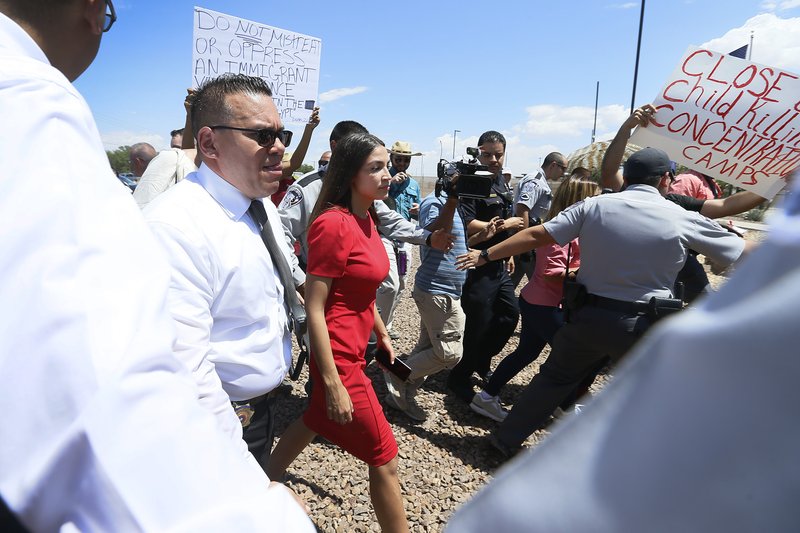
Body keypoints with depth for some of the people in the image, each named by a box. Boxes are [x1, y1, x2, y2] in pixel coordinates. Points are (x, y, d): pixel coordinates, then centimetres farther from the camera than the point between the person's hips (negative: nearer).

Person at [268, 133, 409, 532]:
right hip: (338, 354, -9)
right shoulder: (333, 223, -22)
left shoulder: (366, 219, 5)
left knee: (316, 420, 28)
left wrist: (382, 334, 20)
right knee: (385, 457, 4)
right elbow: (314, 308, -22)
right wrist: (333, 383, -22)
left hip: (355, 347, 9)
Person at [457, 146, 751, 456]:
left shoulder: (595, 205, -3)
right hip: (643, 326, -2)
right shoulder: (683, 219, -5)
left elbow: (535, 236, -5)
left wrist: (485, 255, 4)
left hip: (588, 316, 3)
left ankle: (506, 439, 31)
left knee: (554, 377, 21)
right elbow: (747, 253, 6)